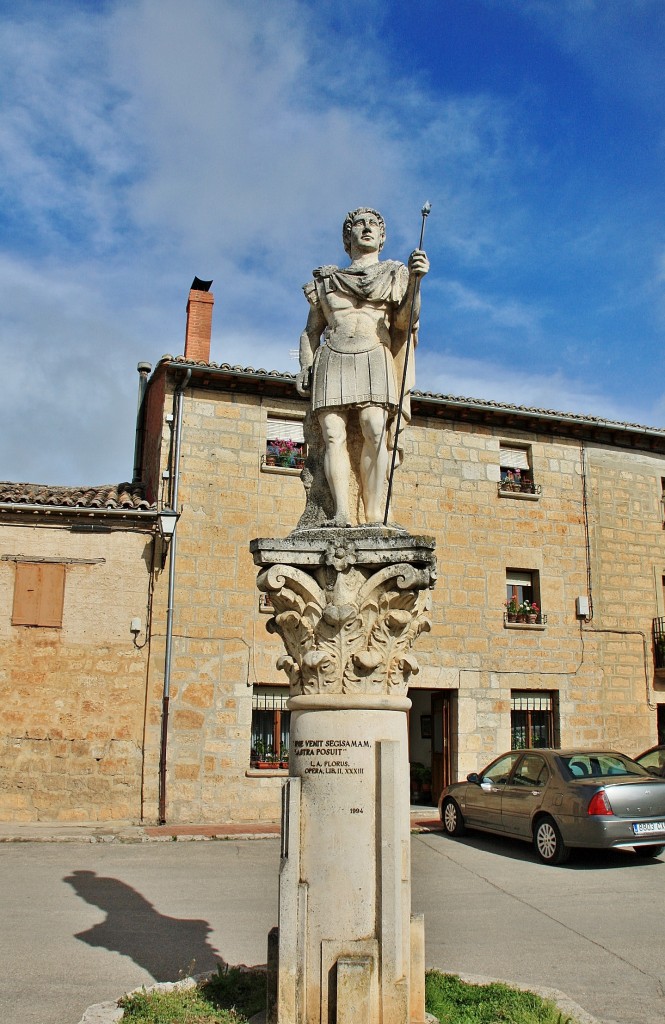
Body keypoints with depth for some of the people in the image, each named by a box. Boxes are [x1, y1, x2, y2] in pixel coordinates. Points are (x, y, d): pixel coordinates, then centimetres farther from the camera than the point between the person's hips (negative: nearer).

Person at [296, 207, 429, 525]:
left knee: (375, 429, -23)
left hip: (374, 359, -2)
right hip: (332, 361, 2)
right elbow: (311, 331, 23)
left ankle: (374, 516, -29)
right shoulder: (326, 281, 24)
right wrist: (305, 368, 9)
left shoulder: (393, 275, 18)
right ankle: (341, 513, -26)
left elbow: (405, 320, 2)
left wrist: (415, 280, -13)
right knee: (333, 435, -17)